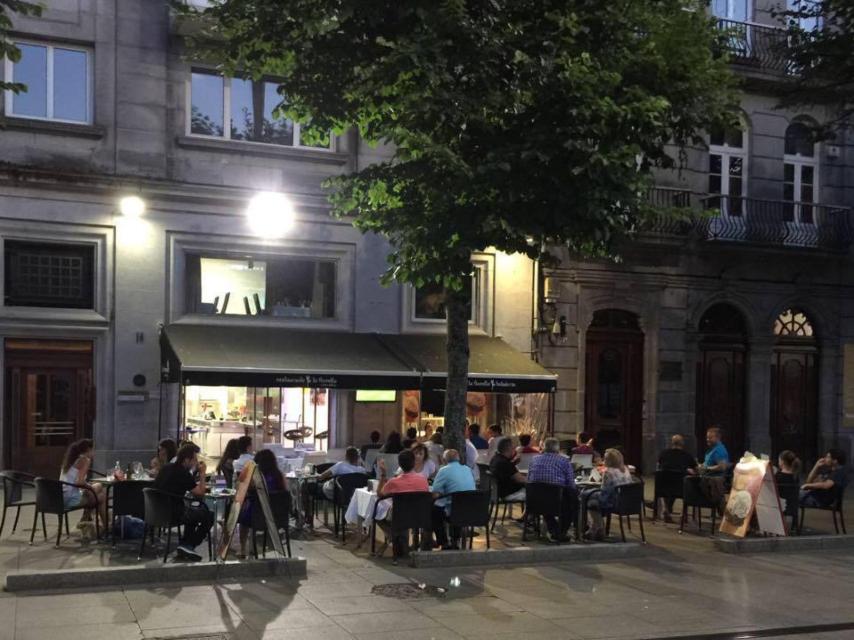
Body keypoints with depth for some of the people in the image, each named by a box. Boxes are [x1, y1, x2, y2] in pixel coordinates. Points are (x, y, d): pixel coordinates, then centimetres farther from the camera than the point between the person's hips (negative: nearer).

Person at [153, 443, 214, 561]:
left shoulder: (168, 468, 10)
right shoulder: (183, 473, -18)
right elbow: (200, 492, -12)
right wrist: (202, 473, -6)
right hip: (173, 514, -9)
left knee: (196, 510, 30)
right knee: (209, 516, 1)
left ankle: (183, 544, 26)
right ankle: (188, 546, 5)